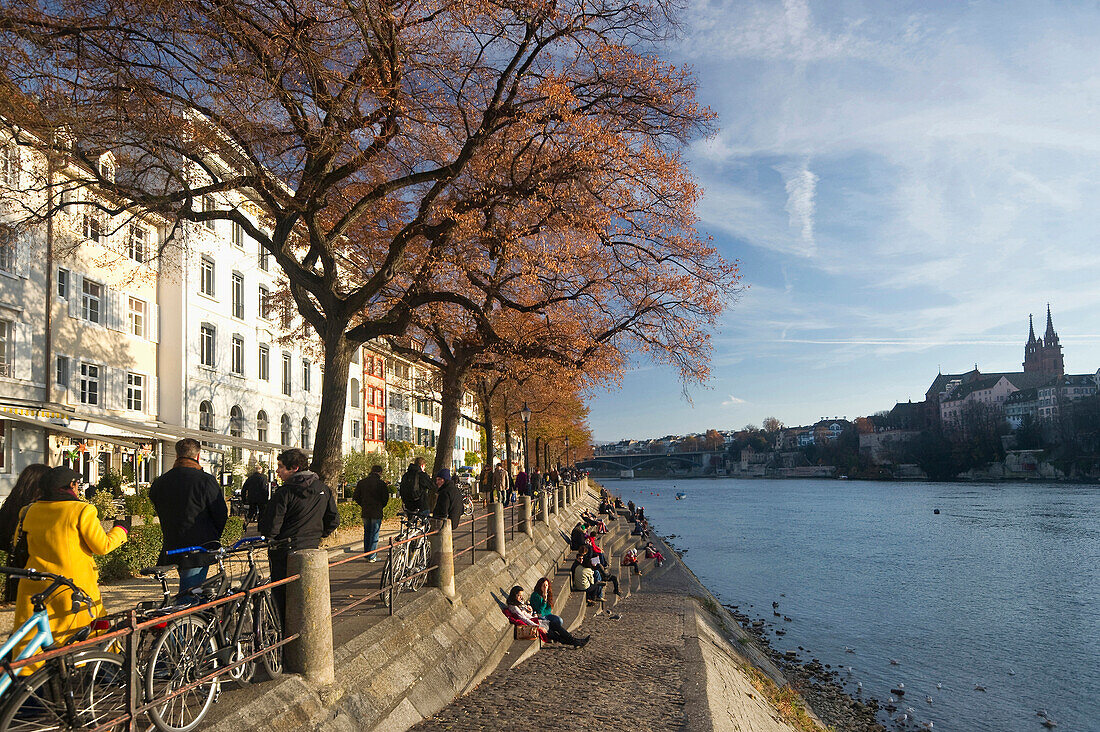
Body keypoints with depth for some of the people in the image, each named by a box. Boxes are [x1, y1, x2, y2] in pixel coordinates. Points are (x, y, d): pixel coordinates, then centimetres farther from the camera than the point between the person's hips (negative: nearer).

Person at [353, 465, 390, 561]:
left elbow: (355, 497, 7)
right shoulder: (381, 483, -9)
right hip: (377, 513, -4)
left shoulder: (361, 482, 4)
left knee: (366, 533, 16)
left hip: (365, 513, 4)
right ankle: (372, 556, 2)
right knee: (374, 534, 2)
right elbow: (385, 498, -8)